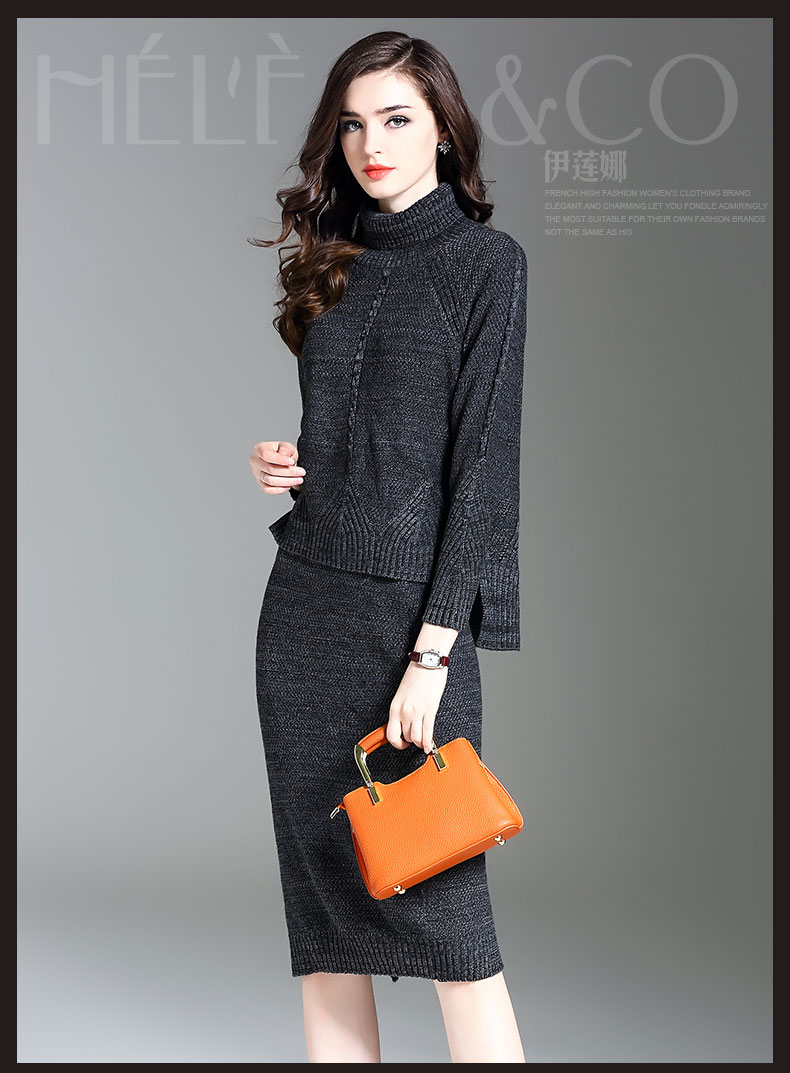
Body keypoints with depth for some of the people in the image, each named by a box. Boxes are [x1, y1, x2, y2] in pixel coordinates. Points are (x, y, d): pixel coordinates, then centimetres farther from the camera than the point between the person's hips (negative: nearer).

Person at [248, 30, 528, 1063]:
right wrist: (281, 463, 2)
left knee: (438, 898, -2)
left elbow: (484, 462, -10)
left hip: (408, 608, -6)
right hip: (303, 601, 6)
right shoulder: (335, 263, 14)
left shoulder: (486, 261, -4)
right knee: (320, 876, 9)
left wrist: (434, 650, -16)